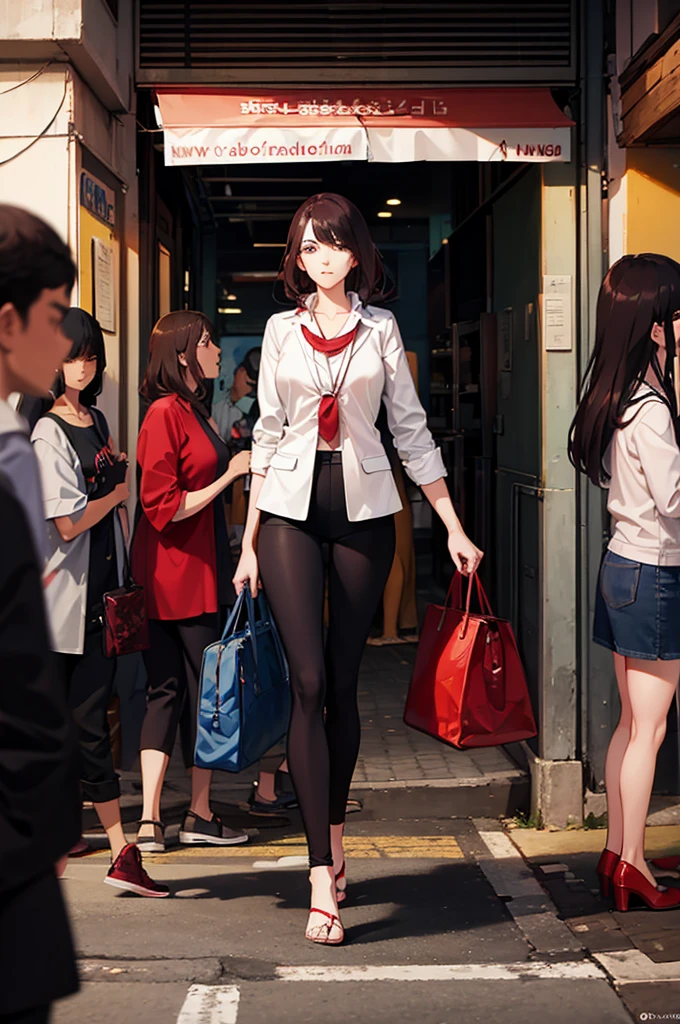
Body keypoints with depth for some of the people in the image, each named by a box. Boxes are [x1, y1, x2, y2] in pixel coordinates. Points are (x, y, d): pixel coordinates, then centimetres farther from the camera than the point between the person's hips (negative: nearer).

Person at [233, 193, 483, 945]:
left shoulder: (381, 328, 7)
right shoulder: (281, 330, 8)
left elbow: (411, 431, 9)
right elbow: (267, 435, 10)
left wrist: (453, 527, 5)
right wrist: (249, 543, 8)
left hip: (363, 509, 0)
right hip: (291, 508, 0)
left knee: (342, 684, 5)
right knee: (309, 683, -9)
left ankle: (333, 833, 25)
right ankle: (322, 877, -11)